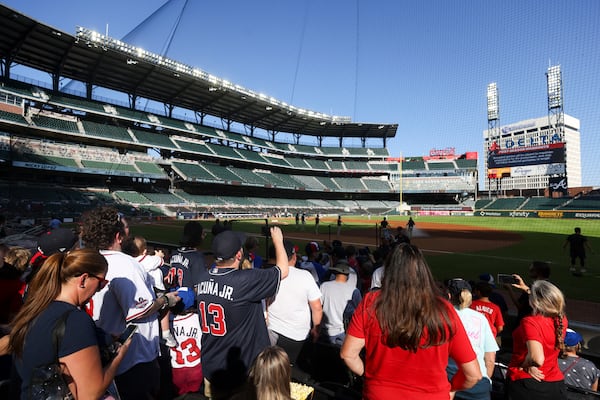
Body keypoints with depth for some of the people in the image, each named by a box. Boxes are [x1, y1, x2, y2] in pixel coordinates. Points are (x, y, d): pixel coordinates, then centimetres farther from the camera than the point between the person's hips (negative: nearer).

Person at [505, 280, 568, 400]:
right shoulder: (562, 320, -4)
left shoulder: (530, 322, -24)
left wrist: (525, 365, -15)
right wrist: (526, 289, 29)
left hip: (526, 385, -5)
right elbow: (547, 301, 19)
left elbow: (537, 359, -35)